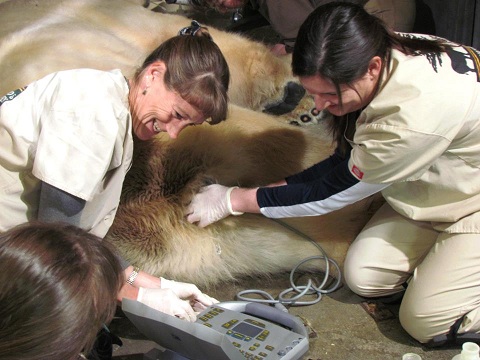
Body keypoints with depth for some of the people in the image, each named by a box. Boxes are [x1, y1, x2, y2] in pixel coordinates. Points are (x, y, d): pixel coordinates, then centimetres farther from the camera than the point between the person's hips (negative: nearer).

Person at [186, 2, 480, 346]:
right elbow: (348, 162, -1)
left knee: (425, 320, -14)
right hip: (436, 185, 7)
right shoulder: (382, 52, -15)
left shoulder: (415, 113, -40)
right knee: (363, 276, -4)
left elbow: (333, 191, -25)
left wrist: (234, 200, -17)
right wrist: (278, 188, -10)